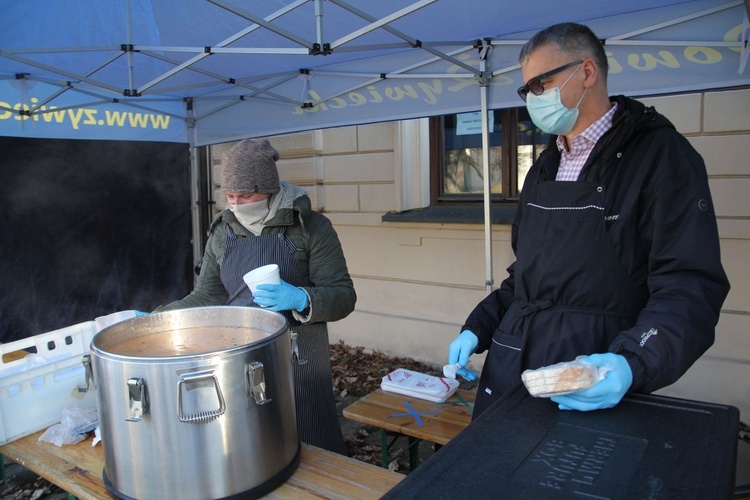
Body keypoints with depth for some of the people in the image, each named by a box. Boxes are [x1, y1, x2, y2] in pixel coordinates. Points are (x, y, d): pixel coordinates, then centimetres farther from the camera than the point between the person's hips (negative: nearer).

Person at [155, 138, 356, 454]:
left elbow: (343, 296, -10)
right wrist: (156, 319, -5)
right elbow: (205, 297, 7)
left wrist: (300, 299, -27)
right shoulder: (222, 232, 6)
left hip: (297, 358, -3)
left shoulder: (311, 227, -8)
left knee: (309, 449, 6)